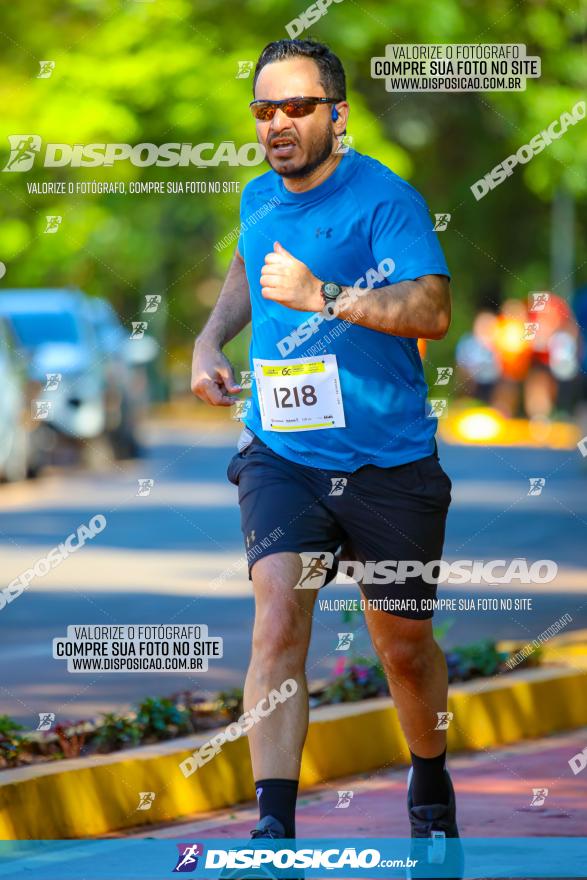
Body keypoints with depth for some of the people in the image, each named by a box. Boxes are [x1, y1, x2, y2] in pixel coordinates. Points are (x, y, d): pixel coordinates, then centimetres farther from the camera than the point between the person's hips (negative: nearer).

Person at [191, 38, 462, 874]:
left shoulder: (385, 199, -12)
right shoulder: (259, 199, 7)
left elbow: (431, 309, -25)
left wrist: (322, 295, -31)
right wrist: (210, 340, 15)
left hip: (389, 463, -3)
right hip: (282, 454, 3)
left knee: (405, 646, 11)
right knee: (278, 618, -18)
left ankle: (432, 783, 41)